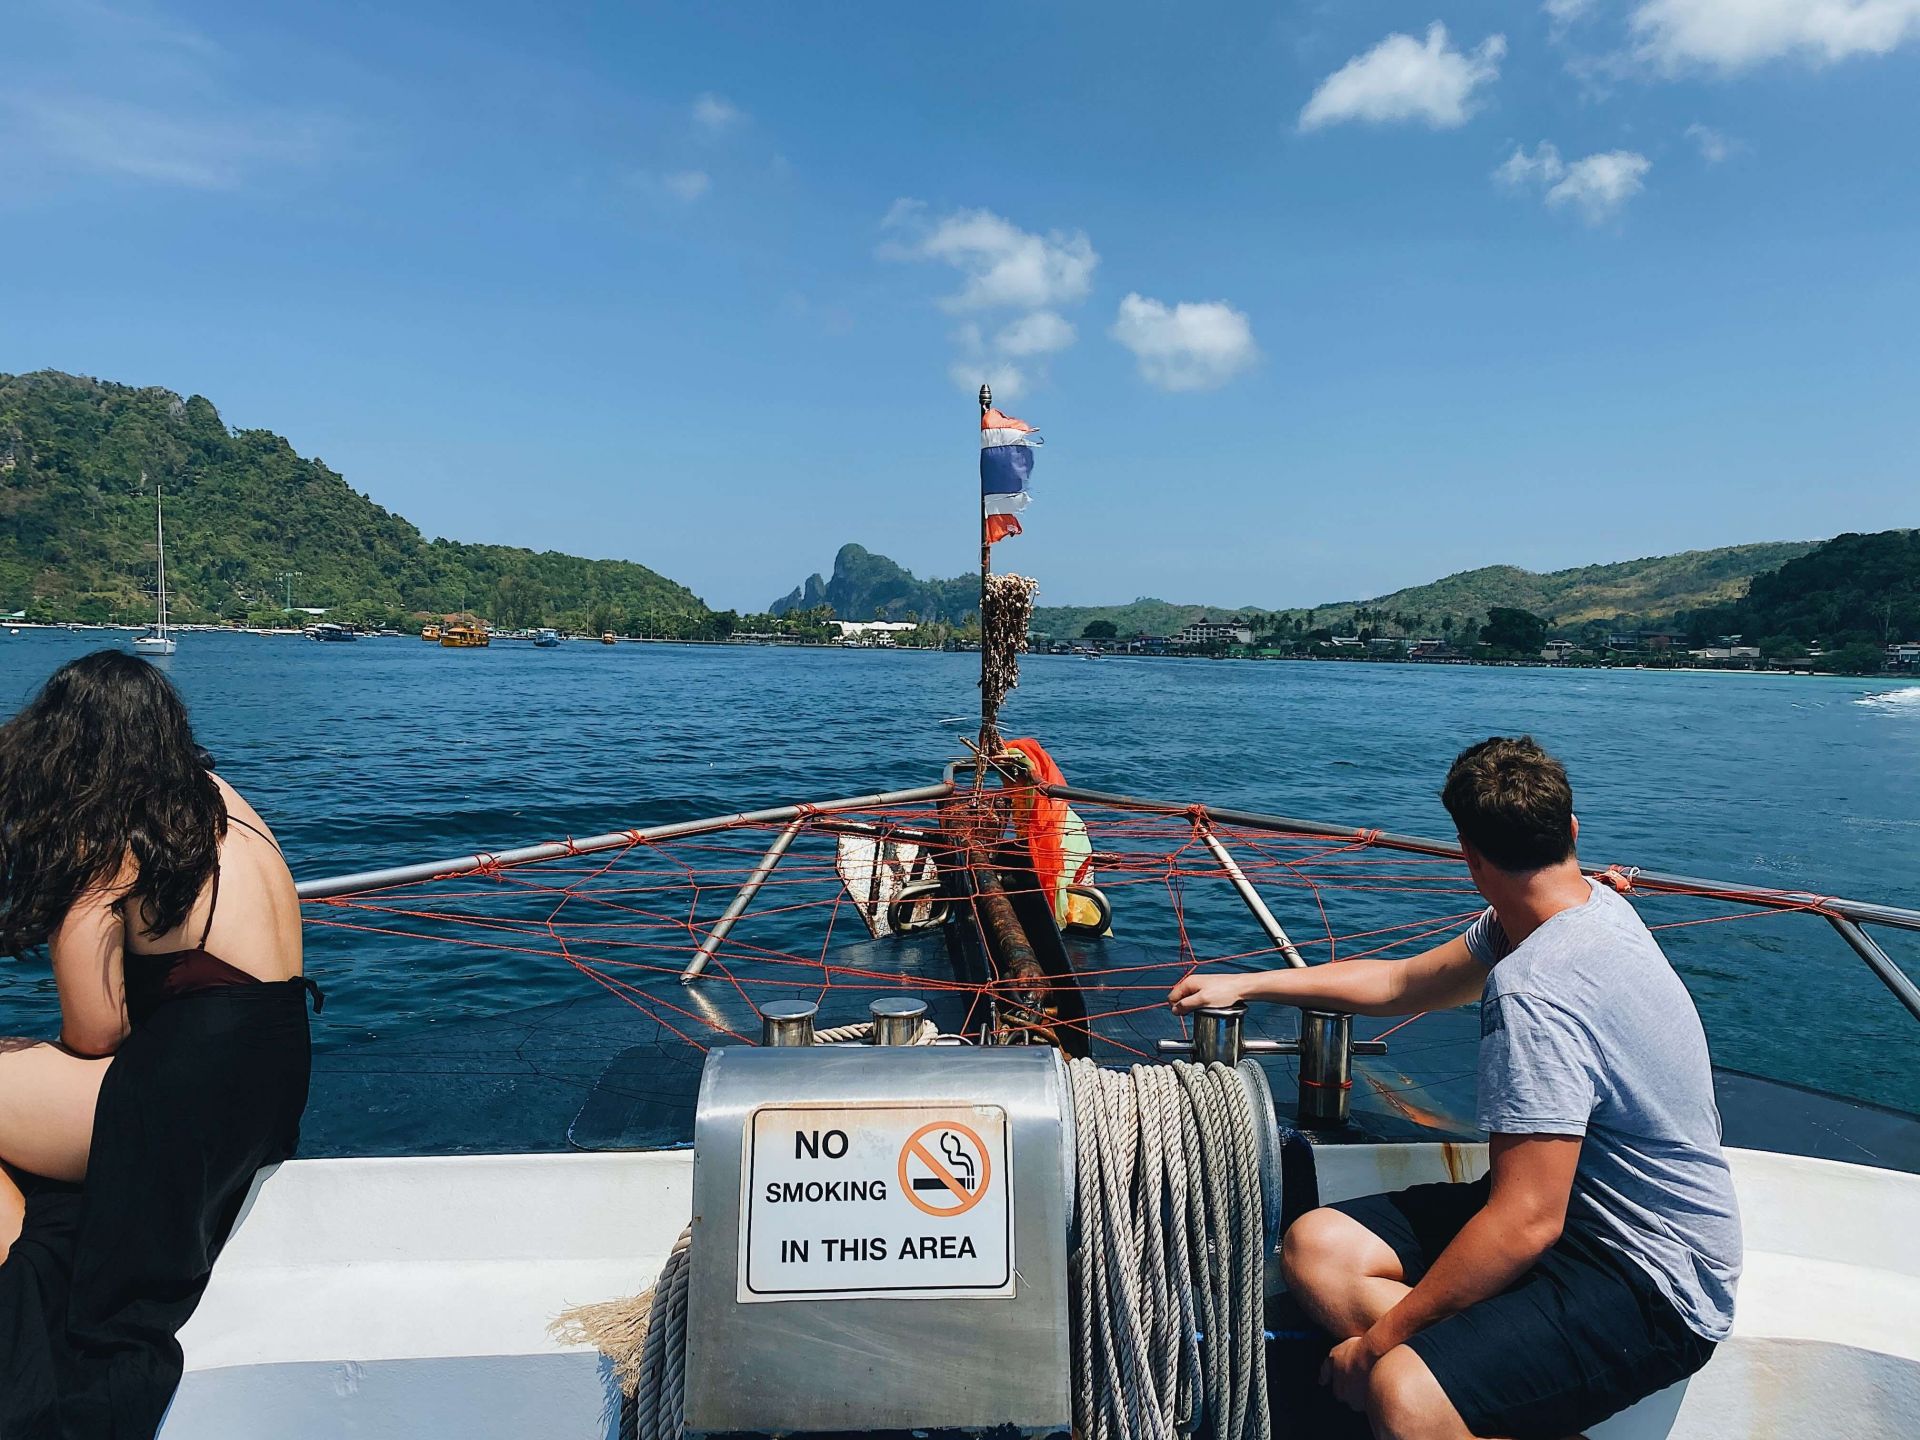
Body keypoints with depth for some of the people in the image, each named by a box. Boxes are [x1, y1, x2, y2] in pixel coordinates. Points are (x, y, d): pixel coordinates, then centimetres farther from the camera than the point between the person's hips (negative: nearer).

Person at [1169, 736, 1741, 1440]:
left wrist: (1378, 1340, -16)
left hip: (1650, 1284, -9)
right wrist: (1243, 984, 17)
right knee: (1315, 1244, -3)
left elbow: (1526, 1223, -28)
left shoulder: (1535, 991, -28)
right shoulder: (1589, 905, 2)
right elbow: (1401, 983, 13)